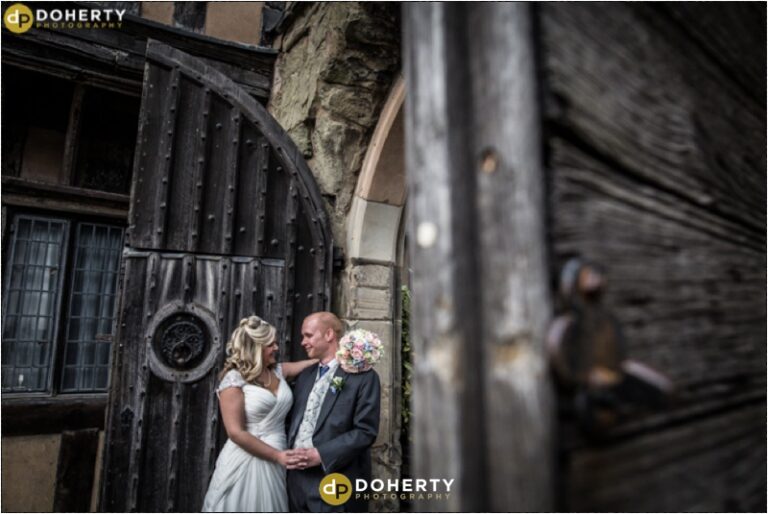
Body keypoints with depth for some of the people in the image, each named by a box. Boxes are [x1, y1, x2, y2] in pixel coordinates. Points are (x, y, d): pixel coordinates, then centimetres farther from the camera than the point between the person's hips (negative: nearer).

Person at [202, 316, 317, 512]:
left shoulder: (278, 370, 7)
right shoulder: (234, 380, -12)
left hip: (275, 464, 6)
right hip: (245, 463, -6)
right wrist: (276, 455, -15)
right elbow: (236, 433, -16)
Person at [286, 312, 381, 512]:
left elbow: (366, 431, -13)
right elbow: (293, 419, 16)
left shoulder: (363, 376, -8)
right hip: (297, 476, 6)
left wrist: (321, 455, -17)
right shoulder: (305, 375, 13)